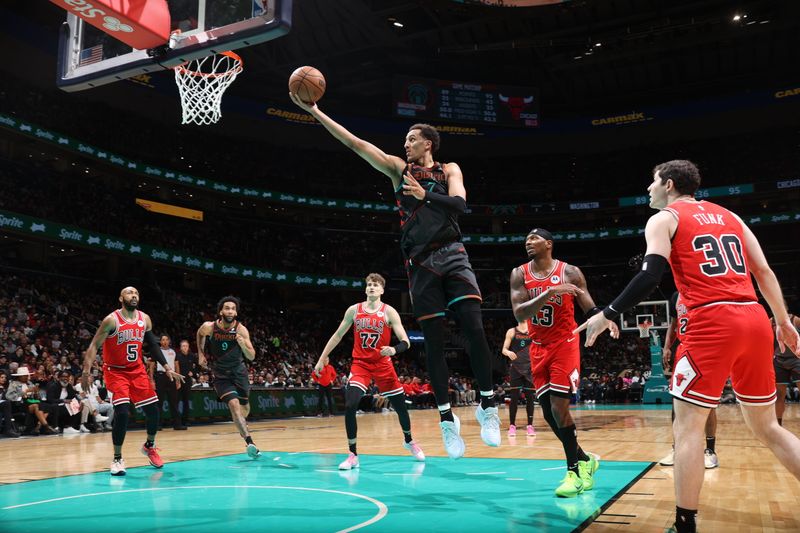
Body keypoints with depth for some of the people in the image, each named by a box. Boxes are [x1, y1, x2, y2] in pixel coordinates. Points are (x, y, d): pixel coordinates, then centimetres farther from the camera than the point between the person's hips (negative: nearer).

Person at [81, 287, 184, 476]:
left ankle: (149, 446, 32)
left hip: (137, 370, 5)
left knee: (153, 410, 4)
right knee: (122, 412, -19)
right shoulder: (112, 320, -16)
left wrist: (167, 368, 3)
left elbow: (153, 345, 9)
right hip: (115, 371, -5)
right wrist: (86, 372, -28)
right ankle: (117, 459, -3)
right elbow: (94, 346, -17)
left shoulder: (145, 319, -1)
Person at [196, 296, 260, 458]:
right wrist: (201, 354, 6)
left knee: (245, 408, 13)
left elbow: (252, 356, -15)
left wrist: (243, 344, -33)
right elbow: (199, 334, 11)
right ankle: (249, 442, -28)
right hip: (221, 374, -2)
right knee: (234, 404, -22)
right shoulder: (209, 327, -15)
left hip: (238, 371, 2)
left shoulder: (241, 330, -16)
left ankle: (241, 427, 48)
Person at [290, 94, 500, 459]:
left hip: (451, 255, -1)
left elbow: (460, 204, -5)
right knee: (433, 341, 0)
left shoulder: (449, 170, 13)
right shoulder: (398, 169, 14)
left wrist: (424, 195, -15)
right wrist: (316, 113, 3)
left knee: (474, 328, -14)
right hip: (420, 262, 1)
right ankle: (446, 417, 6)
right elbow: (354, 143, 7)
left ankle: (488, 405, -2)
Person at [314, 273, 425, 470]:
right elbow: (338, 335, 10)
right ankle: (353, 455, -5)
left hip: (383, 364, 0)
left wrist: (394, 350, -35)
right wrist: (323, 358, 8)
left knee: (400, 406, 7)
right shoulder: (354, 310, -1)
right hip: (360, 364, 1)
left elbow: (405, 342, -13)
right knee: (350, 406, -18)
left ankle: (409, 441, 37)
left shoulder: (389, 312, -8)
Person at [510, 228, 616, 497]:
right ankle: (584, 460, 27)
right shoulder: (519, 274, -3)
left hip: (564, 345, -4)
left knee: (559, 408, -11)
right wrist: (550, 292, -27)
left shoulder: (570, 272, -8)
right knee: (549, 413, 7)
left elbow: (589, 307, -6)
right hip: (538, 349, 4)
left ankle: (575, 470, 5)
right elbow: (519, 314, -16)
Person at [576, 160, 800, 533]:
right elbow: (764, 271, 18)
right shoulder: (729, 216, 22)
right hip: (755, 321, 6)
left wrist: (607, 314, -7)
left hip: (712, 323, -6)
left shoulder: (663, 219, 5)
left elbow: (651, 275, -11)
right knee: (766, 427, 18)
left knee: (687, 426, 1)